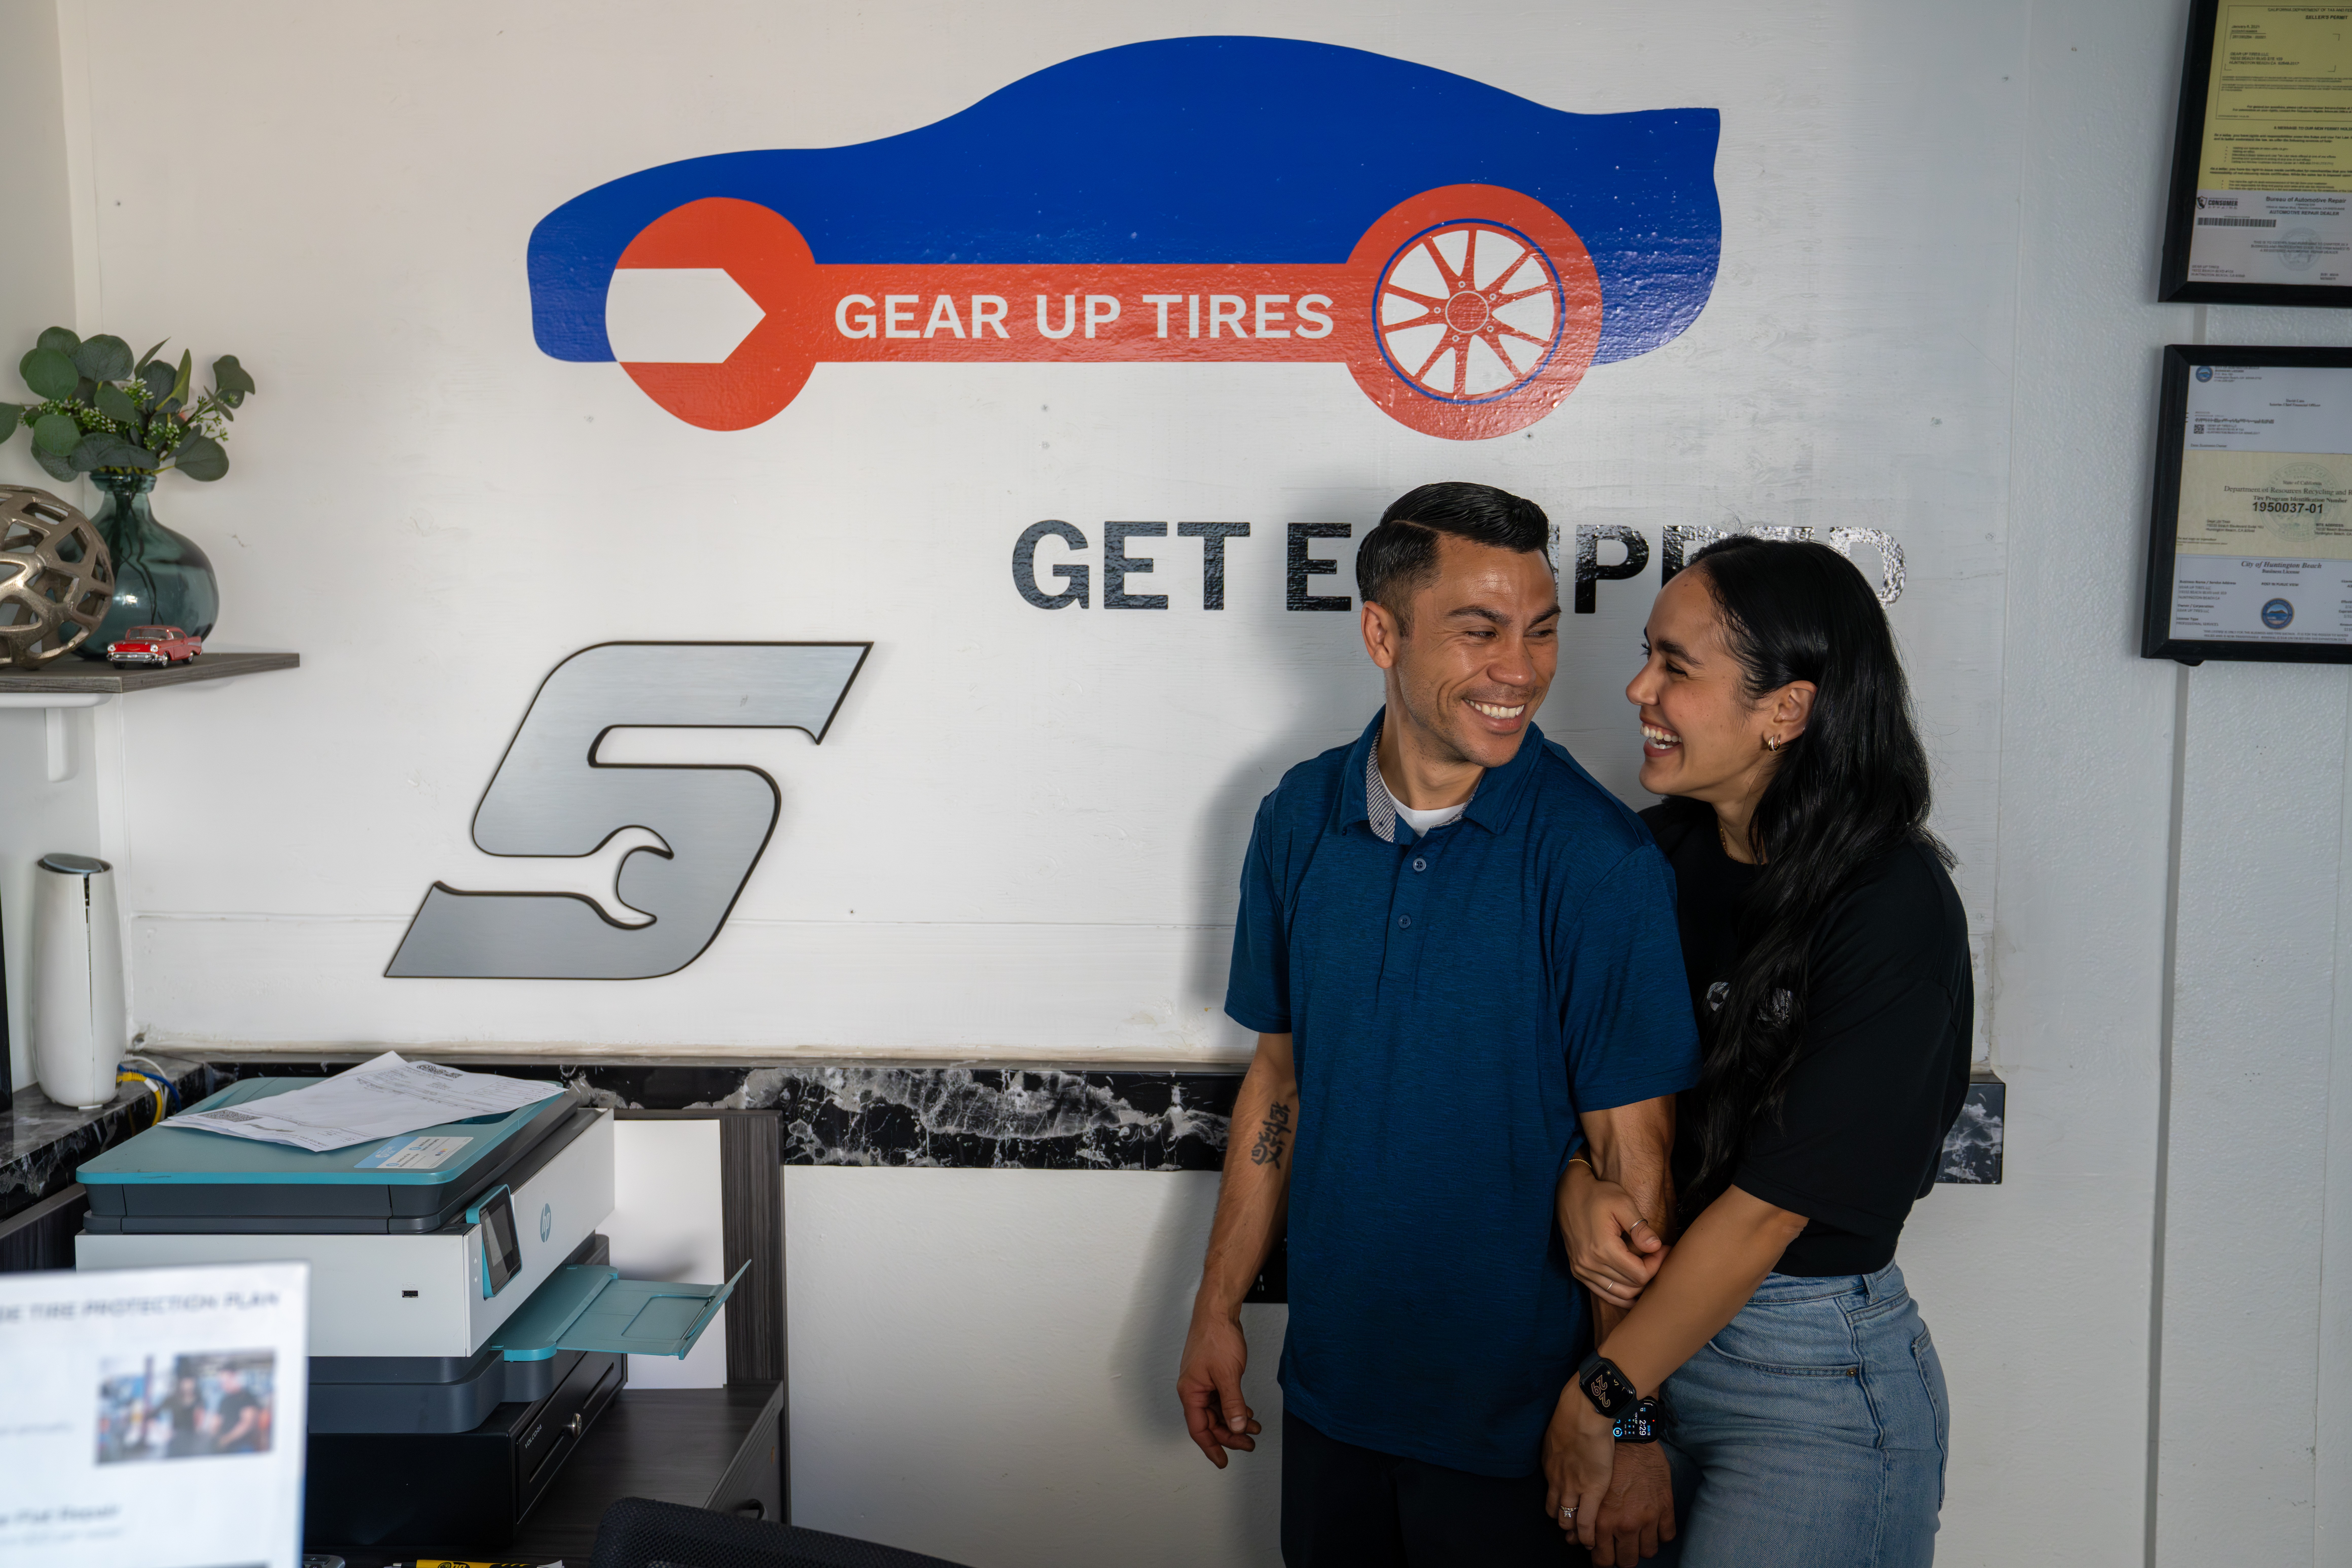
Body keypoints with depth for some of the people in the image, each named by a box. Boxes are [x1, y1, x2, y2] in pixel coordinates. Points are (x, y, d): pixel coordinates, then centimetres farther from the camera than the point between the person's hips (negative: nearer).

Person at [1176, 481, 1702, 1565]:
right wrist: (1218, 1308, 9)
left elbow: (1633, 1153, -14)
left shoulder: (1597, 857, -16)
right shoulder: (1301, 818, -2)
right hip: (1330, 1389, 4)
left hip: (1516, 1415, -4)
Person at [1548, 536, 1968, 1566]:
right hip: (1649, 1318, 6)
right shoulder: (1661, 853, 0)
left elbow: (1769, 1206, -19)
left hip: (1817, 1376, -5)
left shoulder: (1893, 906, -18)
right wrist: (1578, 1189, -14)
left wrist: (1596, 1399, -13)